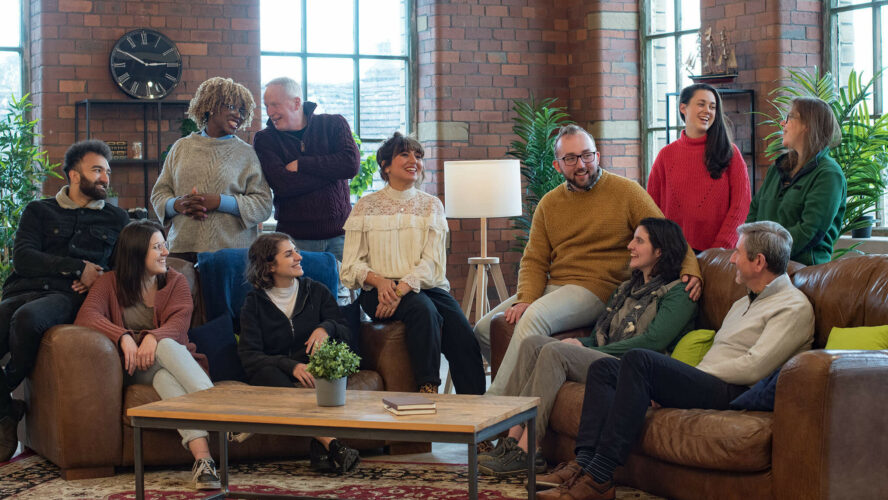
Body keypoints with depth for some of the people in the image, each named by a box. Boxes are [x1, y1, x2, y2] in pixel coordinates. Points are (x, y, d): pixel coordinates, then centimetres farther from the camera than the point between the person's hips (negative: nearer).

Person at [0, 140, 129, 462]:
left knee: (27, 317, -38)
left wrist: (100, 276, 0)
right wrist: (78, 268, -4)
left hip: (67, 298, -2)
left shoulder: (116, 220, 26)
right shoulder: (39, 211, 22)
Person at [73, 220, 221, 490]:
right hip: (135, 367, -1)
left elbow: (180, 321, -5)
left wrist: (154, 337, -28)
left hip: (173, 358, 1)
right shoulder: (109, 283, 10)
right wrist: (124, 337, -26)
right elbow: (86, 316, -10)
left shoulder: (176, 282, 14)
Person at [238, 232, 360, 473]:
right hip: (275, 371, -2)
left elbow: (345, 331, 6)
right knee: (267, 373, -37)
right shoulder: (255, 302, 7)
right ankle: (331, 444, -49)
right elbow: (249, 356, -7)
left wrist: (326, 328, -19)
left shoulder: (316, 291, 14)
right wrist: (291, 366, -24)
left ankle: (320, 446, -40)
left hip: (313, 371, 2)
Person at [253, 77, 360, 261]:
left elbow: (352, 164, -9)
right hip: (295, 237, 0)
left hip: (339, 234, 1)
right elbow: (282, 184, -10)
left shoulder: (334, 124, 8)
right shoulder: (264, 140, 5)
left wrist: (300, 165, -8)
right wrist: (331, 171, -9)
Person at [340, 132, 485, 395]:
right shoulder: (366, 206, 10)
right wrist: (379, 281, -18)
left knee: (464, 339, -25)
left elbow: (431, 262, -1)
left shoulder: (431, 205, 13)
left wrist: (401, 289, -18)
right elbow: (350, 266, 4)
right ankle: (428, 389, -31)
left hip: (426, 286, 2)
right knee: (423, 308, -35)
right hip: (380, 291, -2)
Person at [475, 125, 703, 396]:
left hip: (596, 288, -6)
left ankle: (497, 398, -28)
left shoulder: (626, 191, 1)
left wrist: (690, 271, -19)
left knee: (534, 318, -32)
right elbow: (534, 260, 9)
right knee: (485, 329, -1)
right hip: (552, 287, 6)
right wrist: (525, 300, -10)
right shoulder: (549, 204, 13)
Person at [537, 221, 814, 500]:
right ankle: (584, 463, -19)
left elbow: (754, 368, -13)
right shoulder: (743, 304, 30)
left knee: (639, 360, -29)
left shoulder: (794, 307, -1)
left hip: (733, 393, -10)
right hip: (705, 386, 10)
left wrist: (699, 373, -6)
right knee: (603, 368, -2)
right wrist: (663, 385, 6)